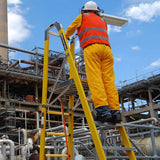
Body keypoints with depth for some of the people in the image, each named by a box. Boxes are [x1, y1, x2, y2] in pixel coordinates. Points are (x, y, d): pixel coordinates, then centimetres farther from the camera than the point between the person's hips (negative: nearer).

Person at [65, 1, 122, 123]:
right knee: (109, 79, -4)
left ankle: (102, 109, -29)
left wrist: (66, 37, 53)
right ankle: (115, 111, -15)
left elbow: (71, 29, 31)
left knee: (95, 79, -15)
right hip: (106, 47, 5)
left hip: (91, 47, -4)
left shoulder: (82, 17, 23)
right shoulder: (102, 20, 34)